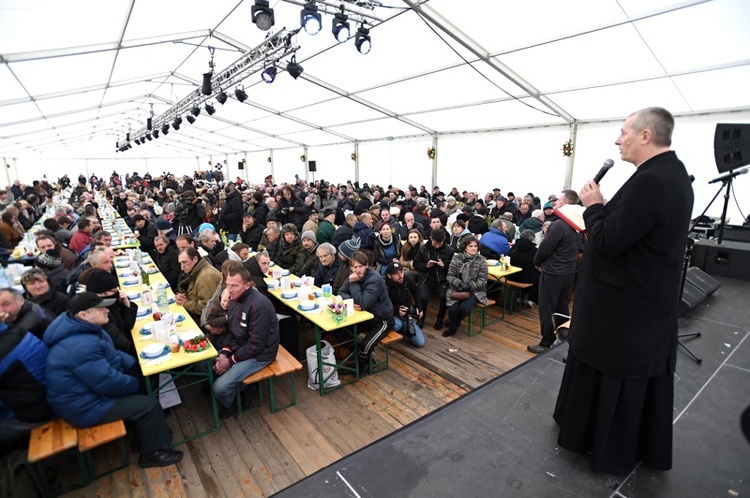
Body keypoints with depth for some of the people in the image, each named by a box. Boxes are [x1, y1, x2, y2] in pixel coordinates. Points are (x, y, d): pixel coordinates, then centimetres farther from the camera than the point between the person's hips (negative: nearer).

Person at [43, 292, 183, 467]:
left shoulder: (83, 329, 0)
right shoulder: (81, 346, -33)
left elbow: (111, 354, 13)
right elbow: (108, 382, -29)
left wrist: (136, 365, -1)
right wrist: (135, 383, -11)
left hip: (88, 389, 10)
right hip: (84, 406, -10)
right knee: (149, 404, -9)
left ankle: (150, 432, 26)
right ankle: (152, 453, 12)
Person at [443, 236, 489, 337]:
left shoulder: (481, 260, -4)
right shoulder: (456, 258, -3)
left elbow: (483, 280, -6)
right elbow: (449, 276, -3)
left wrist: (469, 286, -19)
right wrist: (460, 283, -21)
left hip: (474, 290, -1)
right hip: (457, 288, 1)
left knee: (465, 308, -27)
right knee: (453, 309, -23)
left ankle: (453, 324, 9)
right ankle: (452, 326, 13)